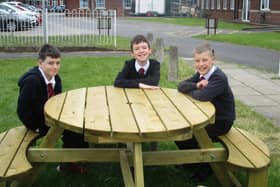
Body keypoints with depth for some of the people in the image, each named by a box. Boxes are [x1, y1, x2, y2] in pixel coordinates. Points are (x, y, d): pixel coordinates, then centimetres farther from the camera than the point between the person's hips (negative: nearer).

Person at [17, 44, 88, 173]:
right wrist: (36, 127, -18)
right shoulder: (31, 81, -24)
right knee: (70, 130, -19)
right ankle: (67, 163, 1)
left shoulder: (56, 78, -1)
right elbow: (22, 110, -21)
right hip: (39, 121, -7)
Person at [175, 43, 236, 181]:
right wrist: (196, 85, -25)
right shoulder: (201, 74, 0)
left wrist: (190, 90, -16)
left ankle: (205, 165, 9)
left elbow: (201, 96, -39)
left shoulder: (219, 78, -25)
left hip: (220, 122, -8)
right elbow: (181, 86, -6)